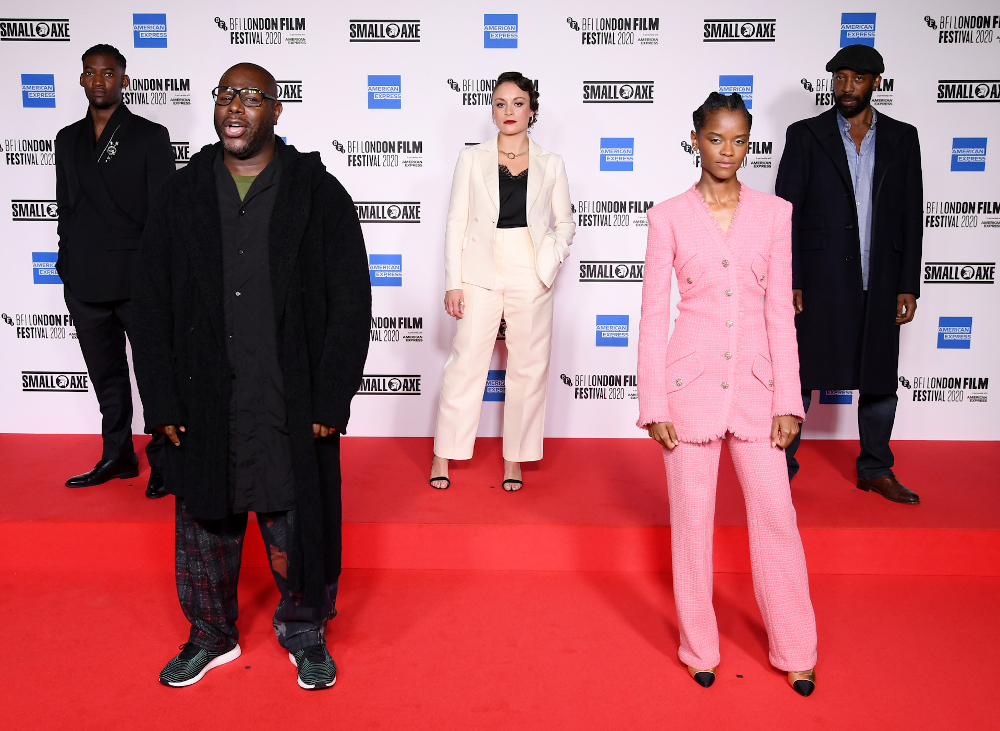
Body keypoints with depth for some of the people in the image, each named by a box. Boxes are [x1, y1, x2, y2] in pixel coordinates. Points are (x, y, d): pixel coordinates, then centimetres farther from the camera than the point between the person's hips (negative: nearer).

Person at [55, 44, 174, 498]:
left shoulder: (150, 136, 0)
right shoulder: (68, 140, 15)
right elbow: (66, 208, 18)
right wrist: (67, 266, 12)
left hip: (137, 281, -5)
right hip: (83, 284, 5)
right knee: (106, 376, 14)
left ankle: (163, 462, 12)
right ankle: (118, 456, 27)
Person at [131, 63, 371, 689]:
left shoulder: (320, 196, -3)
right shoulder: (181, 197, 6)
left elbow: (351, 305, -5)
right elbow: (153, 308, 7)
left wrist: (329, 402, -10)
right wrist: (162, 403, 1)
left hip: (293, 406, -2)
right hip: (202, 406, 3)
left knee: (296, 528, 9)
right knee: (206, 526, 15)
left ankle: (305, 635, 32)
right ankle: (212, 635, 37)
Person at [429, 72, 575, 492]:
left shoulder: (550, 165, 8)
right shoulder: (471, 160, 6)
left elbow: (565, 223, 12)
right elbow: (456, 224, 4)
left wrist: (552, 261, -6)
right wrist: (453, 282, -3)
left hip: (530, 278, 1)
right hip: (481, 275, -1)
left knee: (528, 367, 5)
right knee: (466, 363, -1)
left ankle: (514, 459, 17)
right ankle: (443, 455, 12)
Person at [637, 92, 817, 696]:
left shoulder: (774, 213, 5)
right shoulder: (670, 216, 1)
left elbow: (780, 311, 4)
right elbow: (653, 314, 0)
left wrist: (787, 400, -1)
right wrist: (654, 404, -4)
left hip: (755, 382, 1)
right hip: (691, 382, -1)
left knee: (776, 516, 5)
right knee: (692, 519, 7)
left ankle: (796, 652, 24)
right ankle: (700, 648, 26)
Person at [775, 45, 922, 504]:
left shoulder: (902, 138, 9)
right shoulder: (805, 136, 2)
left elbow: (911, 217, 8)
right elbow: (786, 213, -2)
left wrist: (908, 286, 2)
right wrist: (789, 283, -9)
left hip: (880, 284, 3)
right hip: (820, 281, -3)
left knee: (881, 378, 11)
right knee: (800, 376, 2)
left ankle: (876, 470, 26)